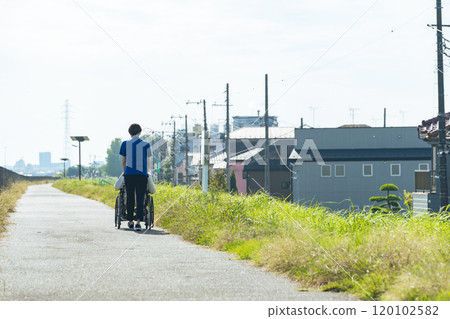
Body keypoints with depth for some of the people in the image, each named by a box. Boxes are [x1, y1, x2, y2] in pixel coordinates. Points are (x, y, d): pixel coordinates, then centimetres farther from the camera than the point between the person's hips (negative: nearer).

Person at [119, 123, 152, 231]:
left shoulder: (125, 144, 6)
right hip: (142, 174, -1)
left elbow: (123, 161, 14)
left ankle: (130, 222, 17)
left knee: (130, 198, 10)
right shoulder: (146, 144, 4)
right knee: (140, 199, -2)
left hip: (129, 174, 1)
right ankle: (138, 221, -15)